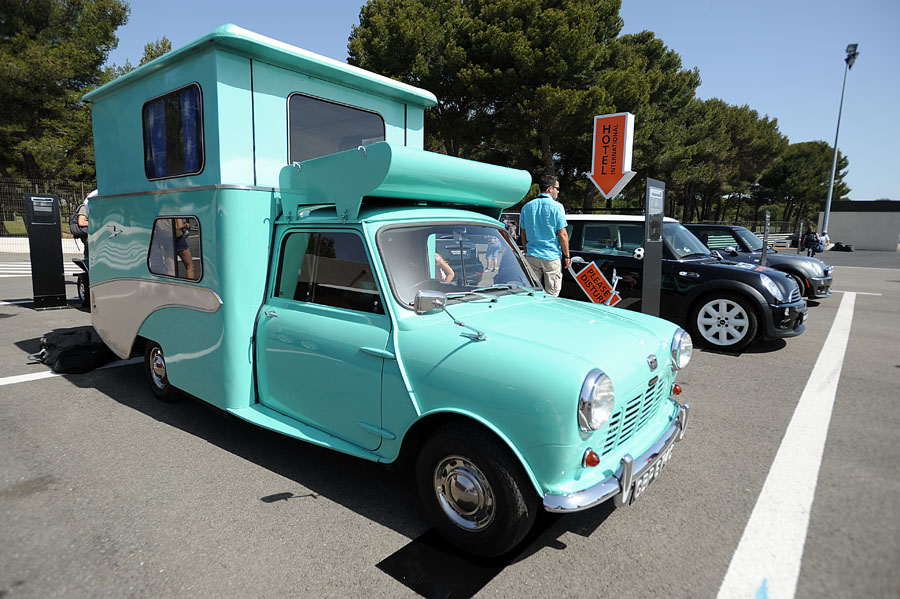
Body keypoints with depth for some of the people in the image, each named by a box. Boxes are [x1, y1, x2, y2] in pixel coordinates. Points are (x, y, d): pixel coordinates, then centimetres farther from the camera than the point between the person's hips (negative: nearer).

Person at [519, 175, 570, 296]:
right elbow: (562, 235, -9)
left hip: (532, 256, 4)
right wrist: (567, 256, -1)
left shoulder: (527, 207, 7)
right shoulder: (556, 207, -8)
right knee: (551, 295, 3)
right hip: (552, 257, -4)